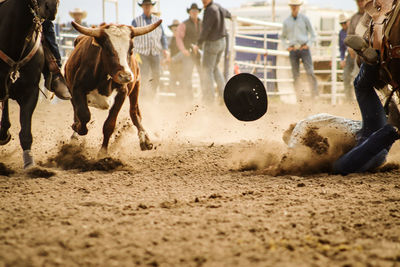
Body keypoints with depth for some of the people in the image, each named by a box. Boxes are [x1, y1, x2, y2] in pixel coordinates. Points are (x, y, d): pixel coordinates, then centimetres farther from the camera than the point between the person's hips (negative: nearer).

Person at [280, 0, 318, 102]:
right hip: (293, 50, 2)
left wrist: (308, 45, -5)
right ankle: (299, 97, 2)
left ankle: (315, 95, -15)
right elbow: (283, 37, 20)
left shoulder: (304, 19, 6)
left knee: (310, 72, -12)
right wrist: (287, 47, 4)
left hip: (304, 48, -2)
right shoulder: (286, 22, 10)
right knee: (295, 75, 0)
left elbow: (312, 34, 9)